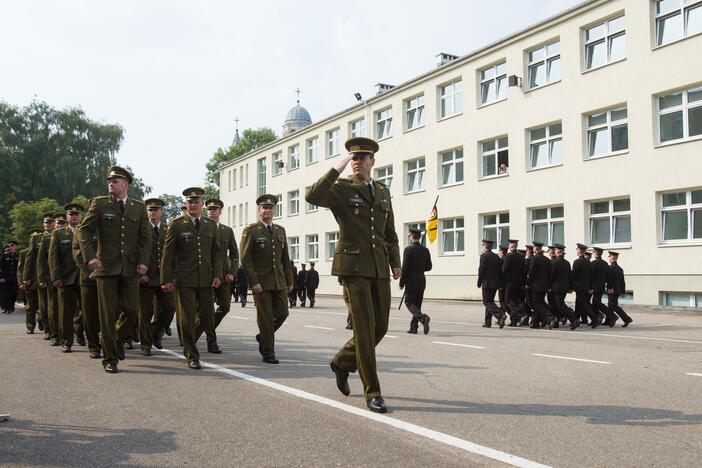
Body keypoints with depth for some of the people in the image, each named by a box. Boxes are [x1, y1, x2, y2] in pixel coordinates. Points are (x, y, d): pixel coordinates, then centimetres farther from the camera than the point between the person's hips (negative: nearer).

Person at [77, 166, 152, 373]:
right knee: (108, 314, 0)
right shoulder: (100, 203, 4)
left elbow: (146, 237, 7)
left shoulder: (139, 207, 9)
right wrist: (90, 256, -12)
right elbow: (83, 230, 1)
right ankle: (109, 358, 10)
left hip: (130, 268, 2)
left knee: (131, 311, 1)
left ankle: (118, 341, 30)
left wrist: (143, 261, -5)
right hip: (106, 266, -2)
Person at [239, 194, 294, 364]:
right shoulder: (251, 231, -3)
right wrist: (253, 282, -15)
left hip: (279, 281, 5)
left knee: (282, 313, 4)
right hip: (261, 282, -5)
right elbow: (246, 259, -9)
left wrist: (290, 280, 11)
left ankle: (263, 336, 30)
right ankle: (268, 353, 10)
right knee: (265, 316, -1)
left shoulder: (280, 230, 13)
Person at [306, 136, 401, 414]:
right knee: (365, 328, -8)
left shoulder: (383, 192, 16)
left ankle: (342, 362, 33)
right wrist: (337, 168, -19)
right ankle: (372, 393, 2)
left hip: (379, 267, 6)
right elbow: (313, 196, -22)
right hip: (353, 266, -6)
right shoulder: (341, 188, 0)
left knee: (380, 327, 8)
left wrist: (395, 263, 13)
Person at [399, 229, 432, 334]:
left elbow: (405, 267, -13)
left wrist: (401, 282, -6)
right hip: (422, 282, 6)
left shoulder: (408, 249, -11)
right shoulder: (425, 250, 6)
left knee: (409, 303, 0)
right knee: (417, 304, 12)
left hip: (411, 281, -6)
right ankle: (413, 327, 14)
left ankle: (423, 318, -23)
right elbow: (429, 267, 10)